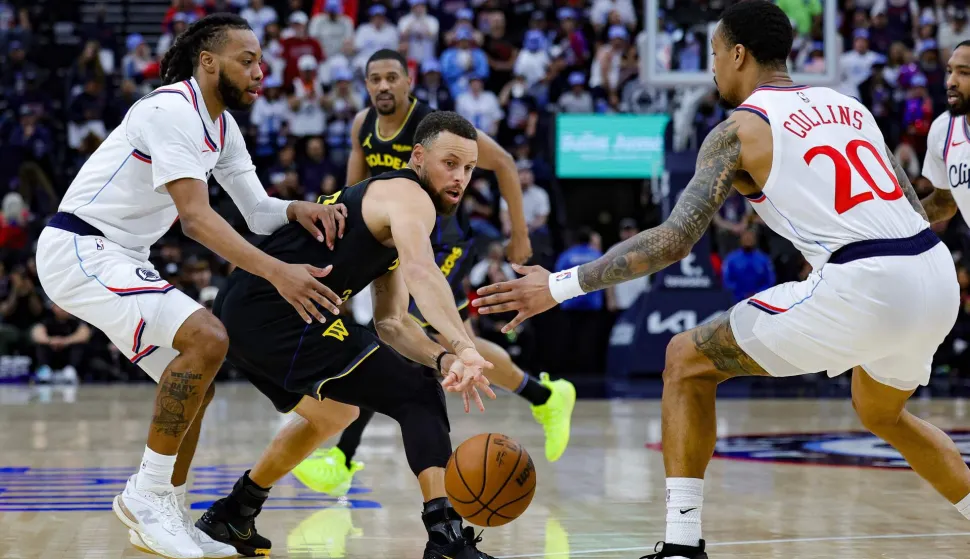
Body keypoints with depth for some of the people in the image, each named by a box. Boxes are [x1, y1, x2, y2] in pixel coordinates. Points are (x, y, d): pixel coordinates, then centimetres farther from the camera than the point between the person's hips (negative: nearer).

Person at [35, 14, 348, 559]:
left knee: (193, 380, 13)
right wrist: (277, 271, -35)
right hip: (79, 249, -11)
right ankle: (148, 494, -15)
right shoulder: (172, 110, -19)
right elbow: (196, 215, -27)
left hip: (121, 260, 11)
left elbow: (258, 213, 12)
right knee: (207, 338, -24)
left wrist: (298, 210, -11)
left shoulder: (224, 127, 11)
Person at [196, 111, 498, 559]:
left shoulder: (385, 209, 25)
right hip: (278, 314, -10)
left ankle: (230, 517, 40)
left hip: (241, 313, 10)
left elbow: (391, 323, 19)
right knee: (420, 395, -10)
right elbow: (421, 272, -27)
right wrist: (465, 348, -38)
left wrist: (443, 359, 1)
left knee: (333, 414, 34)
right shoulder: (409, 196, -5)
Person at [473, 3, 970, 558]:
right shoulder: (846, 105, 22)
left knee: (687, 360, 8)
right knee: (882, 413, 36)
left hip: (860, 286, -7)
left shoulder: (741, 128, 3)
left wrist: (559, 286, -2)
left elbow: (675, 240, -6)